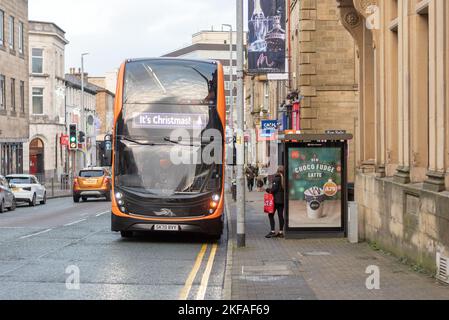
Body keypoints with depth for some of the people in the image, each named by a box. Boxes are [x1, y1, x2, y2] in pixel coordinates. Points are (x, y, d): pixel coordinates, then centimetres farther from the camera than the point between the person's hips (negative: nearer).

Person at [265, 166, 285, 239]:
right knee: (281, 215, 9)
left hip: (276, 199, -6)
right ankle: (281, 232, 11)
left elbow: (274, 188, -17)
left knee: (271, 215, -1)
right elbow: (285, 188, 8)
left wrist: (269, 190, 1)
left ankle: (273, 231, -8)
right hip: (282, 199, 6)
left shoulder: (276, 178, -11)